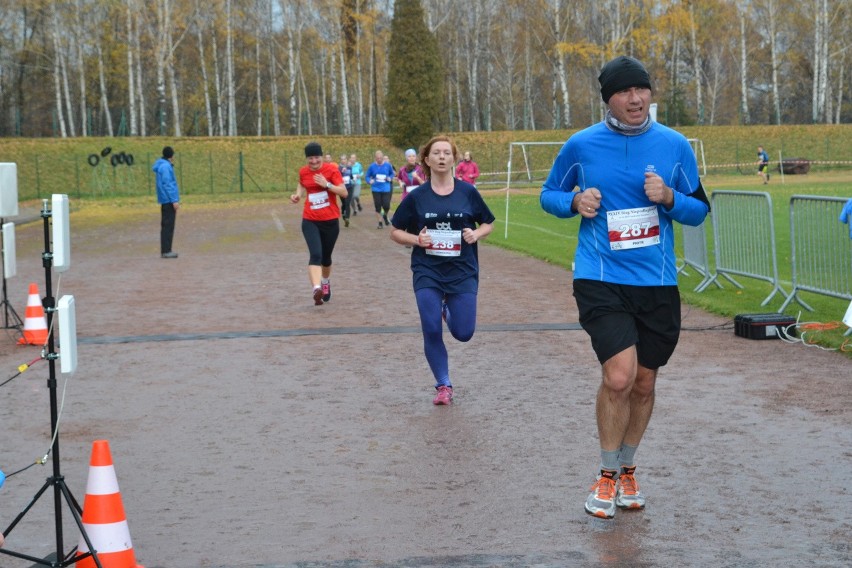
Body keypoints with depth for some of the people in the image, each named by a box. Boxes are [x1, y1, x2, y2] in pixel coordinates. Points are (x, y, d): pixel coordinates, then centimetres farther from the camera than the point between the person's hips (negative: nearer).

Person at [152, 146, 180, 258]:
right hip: (169, 200, -10)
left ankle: (165, 250, 15)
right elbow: (167, 184, -19)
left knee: (167, 225, 12)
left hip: (166, 201, 10)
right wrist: (174, 200, -19)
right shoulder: (166, 166, -14)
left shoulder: (163, 165, 15)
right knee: (168, 226, -8)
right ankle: (166, 251, -9)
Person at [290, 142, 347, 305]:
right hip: (310, 221, 0)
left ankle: (326, 283, 44)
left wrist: (327, 184, -24)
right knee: (316, 254, -20)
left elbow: (344, 193, -12)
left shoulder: (331, 169, -8)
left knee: (326, 257, 15)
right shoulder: (303, 172, 1)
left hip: (330, 221, 0)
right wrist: (298, 194, 4)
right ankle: (316, 289, -34)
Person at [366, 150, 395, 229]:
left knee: (386, 206, -8)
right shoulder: (372, 166, -1)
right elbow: (367, 176, 7)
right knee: (377, 206, 3)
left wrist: (390, 178, -6)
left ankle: (385, 216, 25)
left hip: (386, 189, -1)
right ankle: (380, 222, 18)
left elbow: (392, 173, 14)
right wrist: (370, 181, -13)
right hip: (376, 189, 1)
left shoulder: (388, 165, -1)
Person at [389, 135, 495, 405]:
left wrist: (476, 234, -11)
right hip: (427, 273, 0)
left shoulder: (468, 192, -1)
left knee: (463, 333, -1)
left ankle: (449, 311, 35)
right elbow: (396, 232, 6)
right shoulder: (417, 197, -2)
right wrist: (416, 239, -13)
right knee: (432, 332, -6)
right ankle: (443, 386, 13)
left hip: (463, 272, 0)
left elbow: (488, 223, 10)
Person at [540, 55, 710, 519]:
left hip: (658, 284, 3)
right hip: (600, 280, -3)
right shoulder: (582, 145, -2)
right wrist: (575, 202, -10)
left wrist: (669, 198, -12)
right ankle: (607, 476, 3)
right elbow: (549, 194, 11)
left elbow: (700, 210, 9)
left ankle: (626, 469, 34)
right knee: (619, 376, -18)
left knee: (643, 384, 11)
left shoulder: (674, 145, 2)